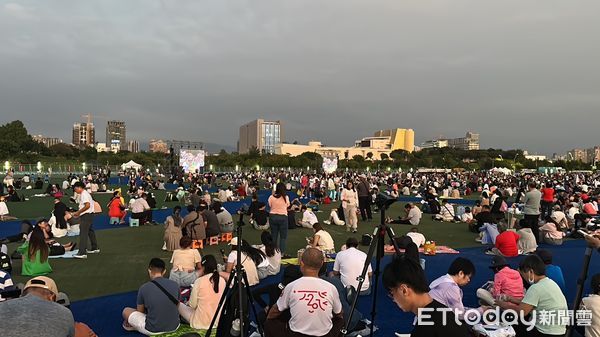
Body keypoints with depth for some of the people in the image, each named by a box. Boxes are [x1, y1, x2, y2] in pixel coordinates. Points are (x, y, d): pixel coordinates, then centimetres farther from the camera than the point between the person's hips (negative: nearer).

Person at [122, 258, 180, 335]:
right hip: (174, 326, 2)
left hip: (153, 330, -2)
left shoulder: (144, 288, -12)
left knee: (126, 311, 18)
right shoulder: (175, 285, -5)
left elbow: (140, 311, 6)